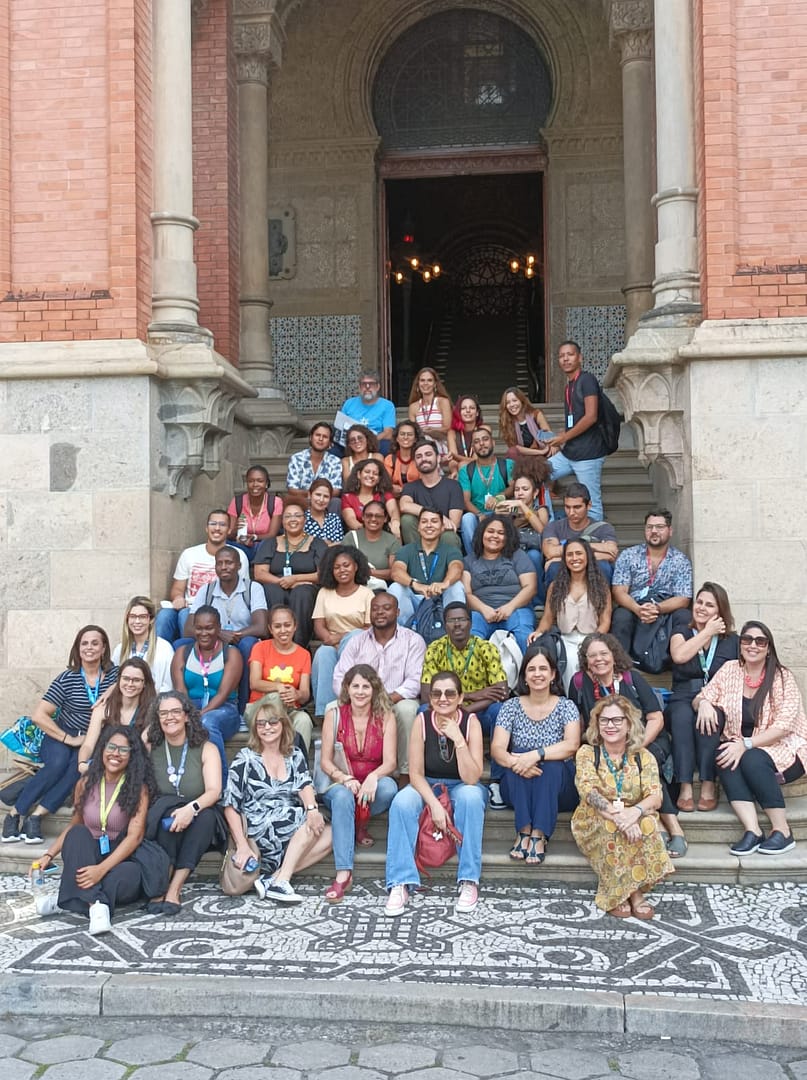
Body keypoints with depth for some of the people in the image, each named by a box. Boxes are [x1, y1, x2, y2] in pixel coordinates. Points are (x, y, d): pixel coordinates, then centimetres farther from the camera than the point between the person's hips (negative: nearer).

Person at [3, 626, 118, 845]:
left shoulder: (114, 674, -3)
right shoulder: (67, 678, -8)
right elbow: (38, 716, -11)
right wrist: (68, 739, -15)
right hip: (60, 736, -1)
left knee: (80, 766, -32)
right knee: (58, 763, -33)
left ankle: (36, 815, -29)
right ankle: (14, 814, -22)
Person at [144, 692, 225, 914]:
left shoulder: (206, 749, 1)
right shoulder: (150, 746, 6)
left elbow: (214, 791, -13)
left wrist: (192, 808, -31)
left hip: (198, 824, 0)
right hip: (159, 819, 0)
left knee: (206, 815, -33)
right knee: (167, 808, -32)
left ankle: (174, 889, -32)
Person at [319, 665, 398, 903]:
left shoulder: (385, 717, -1)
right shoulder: (334, 715, 0)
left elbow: (390, 762, -9)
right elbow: (325, 761, -3)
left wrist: (373, 777, -31)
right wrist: (345, 779, -23)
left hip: (372, 785, 1)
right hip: (339, 785, 0)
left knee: (388, 787, -34)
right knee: (342, 796, -36)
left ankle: (359, 825, -4)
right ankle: (343, 874, -43)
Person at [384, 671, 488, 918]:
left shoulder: (470, 722, -16)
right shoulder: (422, 722, -13)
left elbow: (471, 779, -22)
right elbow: (415, 773, -13)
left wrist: (458, 739, -31)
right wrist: (434, 804, -28)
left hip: (461, 787, -1)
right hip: (427, 787, 1)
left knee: (471, 796, -35)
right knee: (402, 802, -30)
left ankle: (469, 882, -28)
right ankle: (400, 884, -29)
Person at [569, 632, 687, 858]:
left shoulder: (631, 678, -1)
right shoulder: (579, 683, 1)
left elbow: (656, 719, -4)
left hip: (649, 742, -1)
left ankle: (675, 829, -30)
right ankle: (670, 826, -30)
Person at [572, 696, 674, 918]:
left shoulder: (643, 757, 3)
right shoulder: (587, 753, -1)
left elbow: (655, 797, -11)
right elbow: (588, 791, -17)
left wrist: (635, 812, -35)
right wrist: (616, 814, -35)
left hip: (634, 819, 1)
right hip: (593, 825, -1)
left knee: (648, 823, -31)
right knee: (610, 825, -34)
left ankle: (620, 894, -25)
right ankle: (633, 894, -26)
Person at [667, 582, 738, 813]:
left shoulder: (731, 640, 13)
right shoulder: (682, 631, 13)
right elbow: (679, 655, -11)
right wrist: (707, 632, -3)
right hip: (683, 699, 0)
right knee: (682, 714, -35)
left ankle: (708, 785, -35)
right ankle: (685, 787, -37)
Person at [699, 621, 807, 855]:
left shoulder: (783, 678, -9)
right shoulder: (730, 670, 3)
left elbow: (782, 726, -16)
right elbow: (705, 696, 4)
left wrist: (746, 744, -27)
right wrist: (704, 703, -21)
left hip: (783, 750, -3)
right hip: (740, 748, 4)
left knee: (752, 759, -34)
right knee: (725, 757, -29)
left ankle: (783, 832, -23)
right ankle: (752, 831, -35)